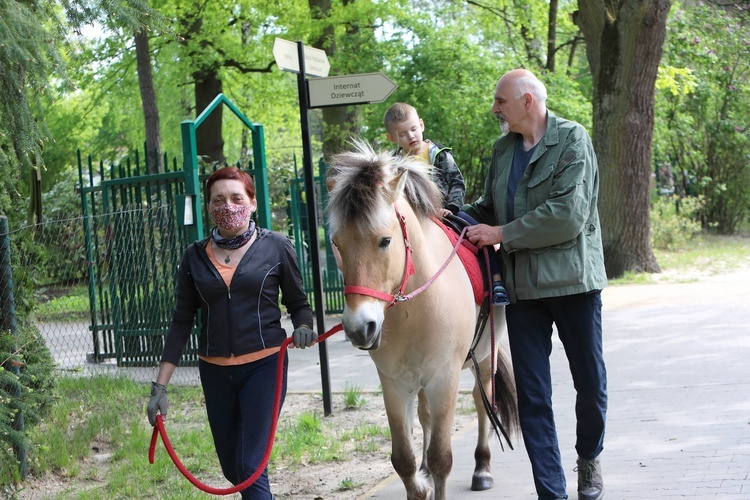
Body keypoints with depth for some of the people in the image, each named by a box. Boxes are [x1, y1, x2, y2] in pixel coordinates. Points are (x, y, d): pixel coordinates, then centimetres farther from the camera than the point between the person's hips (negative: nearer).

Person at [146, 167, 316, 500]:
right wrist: (160, 386, 1)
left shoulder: (276, 247, -3)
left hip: (264, 364, -3)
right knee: (231, 468, 14)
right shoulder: (195, 257, 3)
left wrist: (303, 328, -18)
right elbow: (182, 322, 5)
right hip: (214, 370, 4)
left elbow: (298, 303, 5)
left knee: (250, 466, -11)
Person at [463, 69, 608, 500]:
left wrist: (503, 234, -17)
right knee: (532, 395, 1)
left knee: (591, 383, 9)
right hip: (522, 286, 5)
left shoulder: (573, 140, -9)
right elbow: (490, 207, 21)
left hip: (572, 280, -5)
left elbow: (568, 213, -20)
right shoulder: (503, 149, 10)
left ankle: (590, 460, 35)